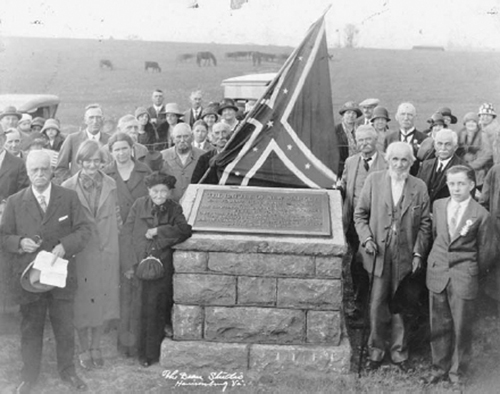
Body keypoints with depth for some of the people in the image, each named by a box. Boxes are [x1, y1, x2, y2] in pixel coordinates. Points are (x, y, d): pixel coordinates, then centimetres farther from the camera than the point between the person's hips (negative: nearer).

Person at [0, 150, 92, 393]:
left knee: (65, 328, 10)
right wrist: (19, 243, -18)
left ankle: (67, 372, 30)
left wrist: (65, 246, -19)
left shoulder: (69, 198, 1)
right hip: (28, 276, 0)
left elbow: (84, 229, -2)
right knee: (30, 329, 12)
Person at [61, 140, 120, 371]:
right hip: (80, 254, -2)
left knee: (102, 300, 11)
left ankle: (96, 347, 29)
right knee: (82, 302, 8)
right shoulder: (68, 188, -8)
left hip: (106, 252, 2)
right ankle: (84, 349, 25)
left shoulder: (111, 185, -1)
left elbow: (116, 217, 5)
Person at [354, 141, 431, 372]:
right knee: (377, 306, 6)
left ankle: (399, 353, 24)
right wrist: (366, 238, -10)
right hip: (378, 254, 0)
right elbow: (360, 214, 4)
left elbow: (424, 224, 4)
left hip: (405, 256, 0)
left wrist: (418, 253, -3)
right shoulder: (374, 181, 0)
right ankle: (376, 351, 23)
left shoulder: (419, 187, 1)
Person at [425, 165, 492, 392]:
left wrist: (475, 274, 10)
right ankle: (440, 367, 29)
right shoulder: (438, 205, 4)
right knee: (438, 325, 11)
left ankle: (457, 374, 22)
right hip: (437, 272, 3)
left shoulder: (481, 214, -7)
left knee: (461, 328, 5)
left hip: (463, 278, -3)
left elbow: (483, 250, 2)